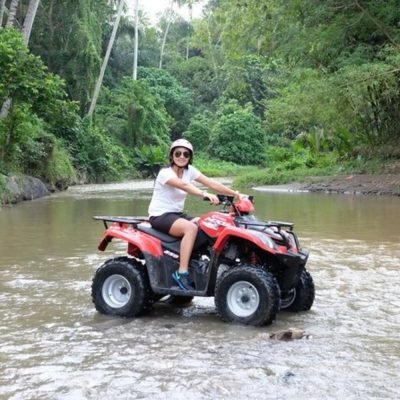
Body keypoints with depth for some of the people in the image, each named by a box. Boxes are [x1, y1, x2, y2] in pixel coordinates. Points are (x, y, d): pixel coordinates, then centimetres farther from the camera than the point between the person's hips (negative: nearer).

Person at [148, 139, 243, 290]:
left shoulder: (189, 170, 4)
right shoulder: (165, 172, -16)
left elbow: (211, 183, -6)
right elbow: (184, 185, -36)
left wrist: (236, 194, -16)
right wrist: (205, 194, -51)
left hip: (178, 214, 7)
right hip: (160, 215, -7)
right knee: (191, 228, -33)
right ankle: (182, 273, -31)